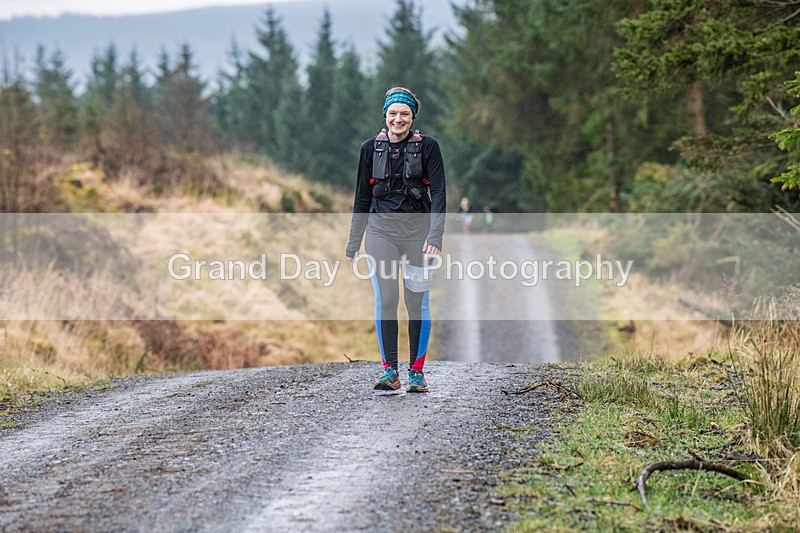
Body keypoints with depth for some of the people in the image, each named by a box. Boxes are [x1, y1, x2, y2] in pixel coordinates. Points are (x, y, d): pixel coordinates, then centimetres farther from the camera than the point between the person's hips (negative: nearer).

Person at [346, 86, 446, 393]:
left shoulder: (427, 147, 0)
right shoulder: (371, 148, 6)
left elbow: (438, 193, -6)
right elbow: (362, 198, 13)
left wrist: (435, 235, -17)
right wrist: (354, 241, 12)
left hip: (417, 230, -1)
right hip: (381, 230, 1)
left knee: (418, 301, 0)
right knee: (385, 299, -8)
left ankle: (417, 371, 8)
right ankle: (390, 371, -4)